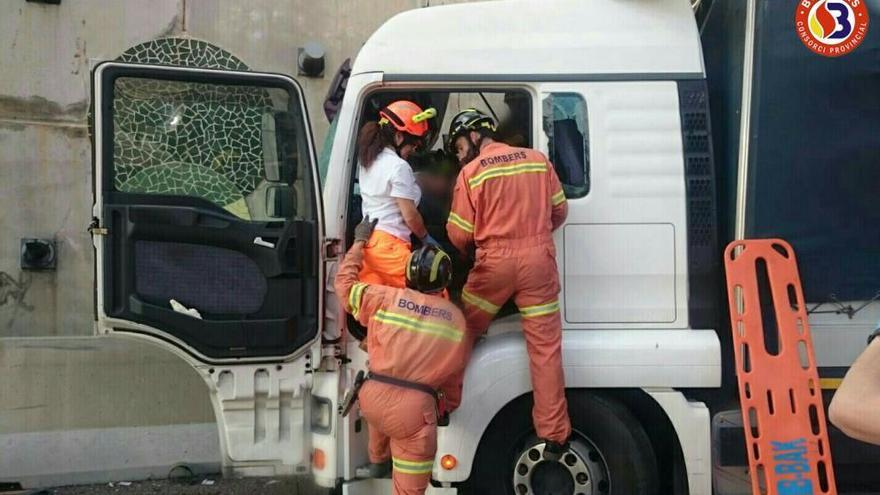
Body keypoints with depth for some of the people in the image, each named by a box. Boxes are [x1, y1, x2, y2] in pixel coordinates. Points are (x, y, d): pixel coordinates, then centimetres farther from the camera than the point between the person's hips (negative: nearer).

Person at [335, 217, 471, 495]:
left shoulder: (386, 299, 3)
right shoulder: (456, 320, 6)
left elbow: (345, 283, 17)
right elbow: (454, 371, 17)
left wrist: (359, 242, 28)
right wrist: (451, 404, 36)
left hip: (372, 399, 3)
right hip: (414, 408, -3)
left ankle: (377, 461, 62)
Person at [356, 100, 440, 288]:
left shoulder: (367, 160, 14)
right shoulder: (399, 166, -11)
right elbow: (410, 216, -8)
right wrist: (426, 237, 6)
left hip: (368, 240, 9)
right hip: (389, 246, -9)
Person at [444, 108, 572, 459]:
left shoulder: (472, 172, -3)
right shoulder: (538, 160, 8)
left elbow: (459, 234, -2)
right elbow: (559, 211, 15)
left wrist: (469, 250, 19)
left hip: (495, 262, -2)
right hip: (539, 259, 3)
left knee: (462, 333, 17)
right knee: (545, 347, 2)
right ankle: (554, 435, 3)